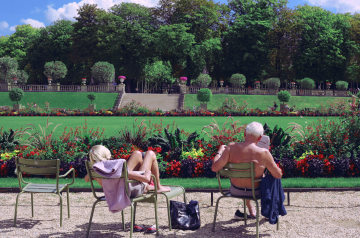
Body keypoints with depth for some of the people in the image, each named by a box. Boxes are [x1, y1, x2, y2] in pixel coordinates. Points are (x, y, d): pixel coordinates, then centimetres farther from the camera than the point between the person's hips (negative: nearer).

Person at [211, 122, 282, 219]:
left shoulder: (231, 147, -21)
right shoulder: (264, 153, -24)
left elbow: (214, 168, -18)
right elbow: (278, 175, -13)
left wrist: (220, 151, -2)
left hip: (235, 191, 2)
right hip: (255, 192, -2)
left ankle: (252, 210, 44)